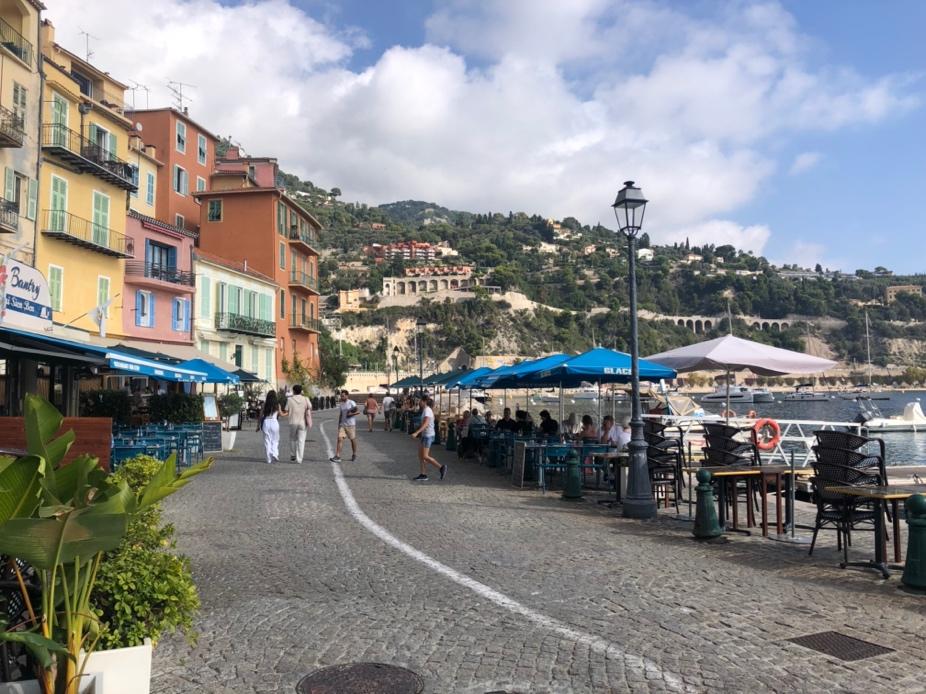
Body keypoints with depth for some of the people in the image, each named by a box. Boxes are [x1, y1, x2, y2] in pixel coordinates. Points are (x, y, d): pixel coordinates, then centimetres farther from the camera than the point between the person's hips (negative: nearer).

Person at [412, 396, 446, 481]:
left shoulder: (427, 410, -15)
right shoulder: (427, 410, 15)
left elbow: (425, 424, -26)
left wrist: (416, 433, -32)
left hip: (428, 435, -10)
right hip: (425, 435, 10)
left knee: (425, 456, -8)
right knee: (420, 455, 8)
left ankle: (441, 467, -4)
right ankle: (423, 475, 9)